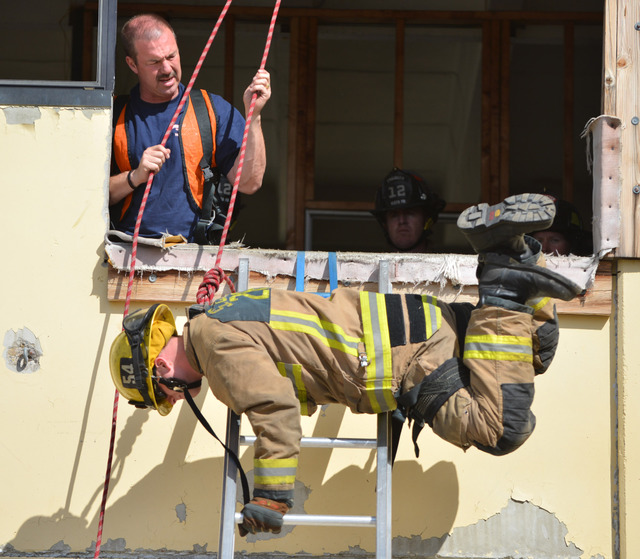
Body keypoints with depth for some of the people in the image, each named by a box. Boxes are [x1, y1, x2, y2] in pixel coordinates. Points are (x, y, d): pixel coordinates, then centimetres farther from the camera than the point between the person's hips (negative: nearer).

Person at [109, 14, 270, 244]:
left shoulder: (214, 109, 11)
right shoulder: (112, 115, 11)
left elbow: (249, 183, 1)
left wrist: (253, 116, -5)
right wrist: (135, 178, -10)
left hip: (194, 250, 0)